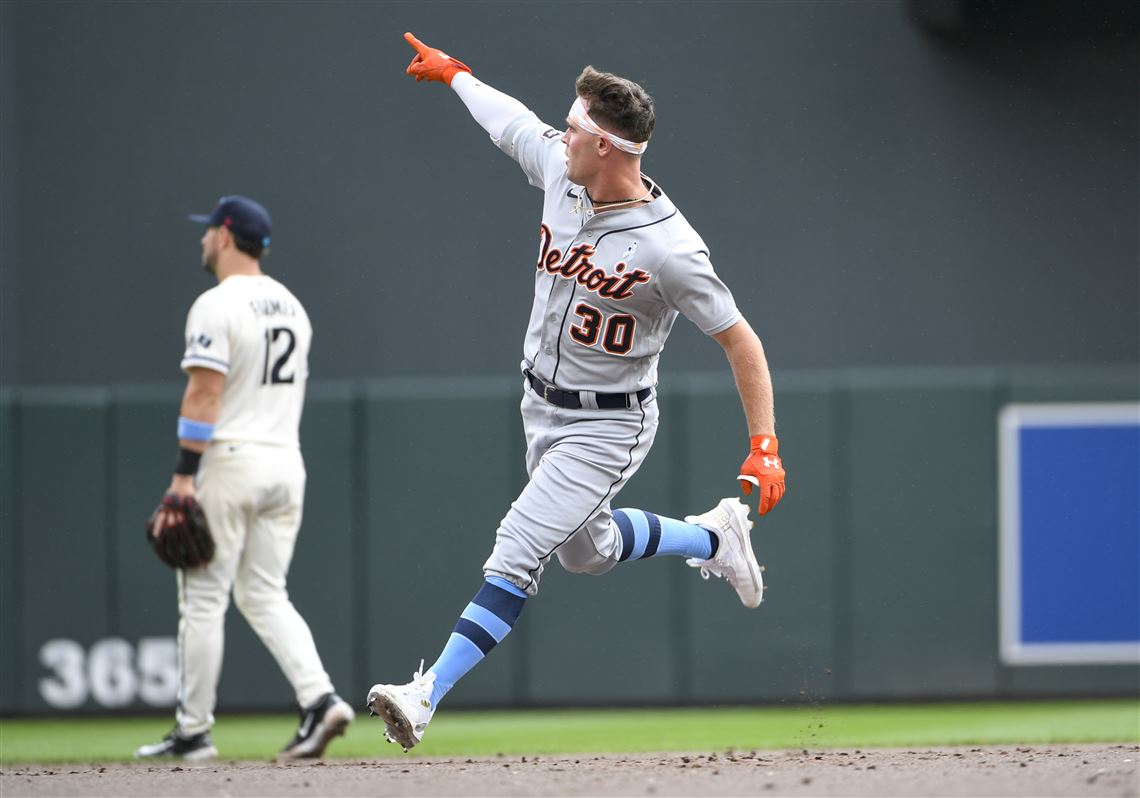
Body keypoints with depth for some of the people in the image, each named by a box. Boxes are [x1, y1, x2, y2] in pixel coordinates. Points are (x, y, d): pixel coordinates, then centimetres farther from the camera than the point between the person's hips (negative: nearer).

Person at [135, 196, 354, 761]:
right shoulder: (290, 306, 14)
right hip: (286, 462, 7)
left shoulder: (217, 306, -12)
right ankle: (319, 699, -9)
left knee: (202, 598, 2)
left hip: (229, 461, -7)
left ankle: (193, 731, 6)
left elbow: (204, 396, -18)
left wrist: (183, 477, -18)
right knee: (264, 596, 11)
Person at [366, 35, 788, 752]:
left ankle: (428, 696, -24)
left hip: (608, 428, -8)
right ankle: (713, 535, 46)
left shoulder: (669, 249, -27)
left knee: (518, 553, -19)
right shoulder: (561, 173, -8)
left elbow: (739, 339, -21)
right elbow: (510, 121, 13)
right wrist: (452, 73, 30)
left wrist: (766, 444, -26)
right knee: (586, 551, 24)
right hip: (543, 408, 8)